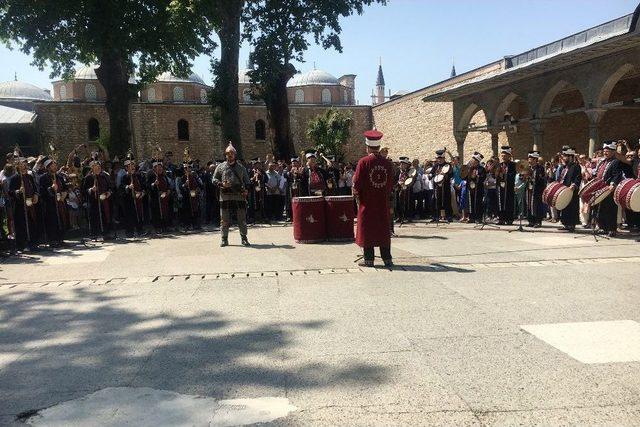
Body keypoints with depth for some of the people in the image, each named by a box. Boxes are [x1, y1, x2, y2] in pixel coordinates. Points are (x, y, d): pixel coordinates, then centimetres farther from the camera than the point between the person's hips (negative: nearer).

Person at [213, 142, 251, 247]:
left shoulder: (241, 167, 11)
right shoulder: (221, 167, 8)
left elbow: (247, 181, 14)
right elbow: (214, 179, 9)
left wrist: (246, 190, -4)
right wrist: (221, 184, -10)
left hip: (239, 196, 1)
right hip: (225, 197, -1)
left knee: (242, 219, 3)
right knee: (225, 219, 2)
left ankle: (244, 238, 11)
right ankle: (224, 239, 11)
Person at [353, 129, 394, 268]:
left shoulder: (364, 162, -10)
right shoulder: (387, 163, 1)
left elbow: (357, 182, -10)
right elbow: (391, 184, 6)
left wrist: (357, 194, 8)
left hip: (367, 202, -3)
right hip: (383, 203, 3)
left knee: (367, 229, 4)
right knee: (384, 230, 9)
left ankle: (369, 259, 7)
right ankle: (387, 259, 11)